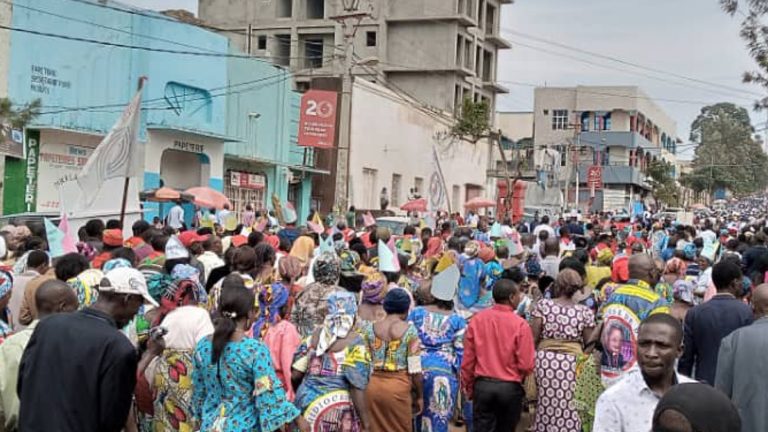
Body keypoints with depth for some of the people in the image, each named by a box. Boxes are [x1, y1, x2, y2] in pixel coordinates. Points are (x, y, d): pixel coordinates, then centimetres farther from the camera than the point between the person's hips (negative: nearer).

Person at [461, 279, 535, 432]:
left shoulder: (477, 319, -2)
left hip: (482, 385, 2)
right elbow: (526, 364, -12)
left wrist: (468, 386, 14)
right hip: (510, 387, -2)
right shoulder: (520, 324, -12)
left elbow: (468, 358, 2)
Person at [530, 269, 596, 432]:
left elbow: (533, 337, -1)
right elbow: (589, 343, 1)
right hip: (572, 363, -1)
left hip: (545, 360, 1)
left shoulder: (543, 305, -1)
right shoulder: (585, 312, 0)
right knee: (569, 409, 2)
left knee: (546, 406, 8)